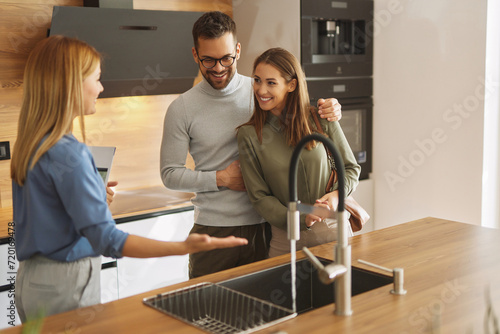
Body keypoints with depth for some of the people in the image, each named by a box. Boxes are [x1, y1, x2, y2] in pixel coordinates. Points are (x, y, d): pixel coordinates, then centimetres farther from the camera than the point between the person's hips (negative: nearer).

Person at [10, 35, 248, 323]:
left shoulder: (28, 146, 4)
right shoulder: (68, 154, -23)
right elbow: (107, 239, -26)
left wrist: (93, 193, 24)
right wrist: (184, 247, -32)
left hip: (29, 277, 9)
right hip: (65, 284, -9)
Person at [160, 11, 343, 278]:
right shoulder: (181, 109, 0)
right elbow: (170, 174, 2)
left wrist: (329, 112, -8)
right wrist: (221, 178, -9)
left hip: (263, 227, 1)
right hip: (213, 230, -1)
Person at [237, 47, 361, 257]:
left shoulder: (321, 120, -3)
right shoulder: (249, 135, -5)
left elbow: (351, 168, 7)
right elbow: (259, 197, -5)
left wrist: (337, 193, -14)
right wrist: (300, 219, -19)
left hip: (335, 233, 1)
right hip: (287, 240, -1)